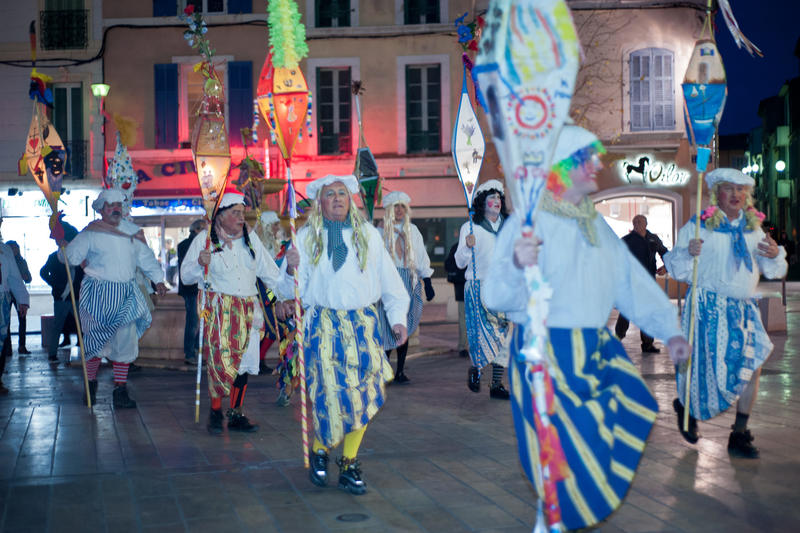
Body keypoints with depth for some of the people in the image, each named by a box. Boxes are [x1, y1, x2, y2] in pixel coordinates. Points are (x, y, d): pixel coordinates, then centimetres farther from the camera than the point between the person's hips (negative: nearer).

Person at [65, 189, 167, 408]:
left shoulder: (132, 230, 12)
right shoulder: (90, 233, 0)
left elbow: (146, 257, 20)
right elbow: (72, 256, -6)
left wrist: (158, 279, 16)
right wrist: (63, 246, -23)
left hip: (126, 295, 3)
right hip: (97, 294, -3)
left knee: (126, 341, -2)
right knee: (95, 341, 2)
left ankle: (121, 390, 5)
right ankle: (90, 385, 22)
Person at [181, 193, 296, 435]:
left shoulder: (250, 238, 11)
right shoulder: (205, 239, 0)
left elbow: (269, 272, 13)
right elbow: (186, 275, 1)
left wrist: (290, 269, -4)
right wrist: (200, 263, -19)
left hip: (248, 310, 4)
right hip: (218, 310, -4)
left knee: (244, 361, 4)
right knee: (220, 360, -13)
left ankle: (236, 414, 15)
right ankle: (215, 411, 6)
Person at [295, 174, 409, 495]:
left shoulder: (368, 234, 10)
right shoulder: (306, 237, 4)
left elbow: (388, 277, 13)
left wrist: (398, 317, 8)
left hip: (364, 323, 2)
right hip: (323, 324, -2)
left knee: (364, 393, 0)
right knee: (330, 393, -7)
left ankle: (349, 463, 16)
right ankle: (320, 451, 21)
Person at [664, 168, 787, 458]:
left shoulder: (753, 228, 13)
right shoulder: (698, 226, -1)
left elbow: (773, 271, 15)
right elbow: (678, 270, -2)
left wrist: (775, 254, -8)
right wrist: (688, 253, -23)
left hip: (744, 308, 4)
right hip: (709, 306, -4)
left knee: (751, 366, -4)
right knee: (709, 366, -4)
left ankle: (740, 435, 7)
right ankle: (686, 405, 30)